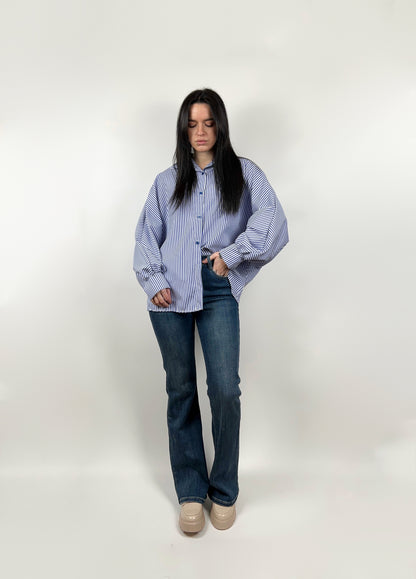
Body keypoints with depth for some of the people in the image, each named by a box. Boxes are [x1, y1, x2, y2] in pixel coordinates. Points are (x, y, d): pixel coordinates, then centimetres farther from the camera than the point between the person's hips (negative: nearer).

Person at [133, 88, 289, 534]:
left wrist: (232, 254, -11)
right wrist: (154, 281, -2)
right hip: (171, 295, 2)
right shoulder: (166, 181, 18)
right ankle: (190, 492, 20)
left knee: (226, 390, -10)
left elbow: (272, 221, -4)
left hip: (218, 291, -2)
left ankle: (224, 491, 12)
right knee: (180, 391, 6)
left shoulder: (244, 173, 11)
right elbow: (146, 236, 13)